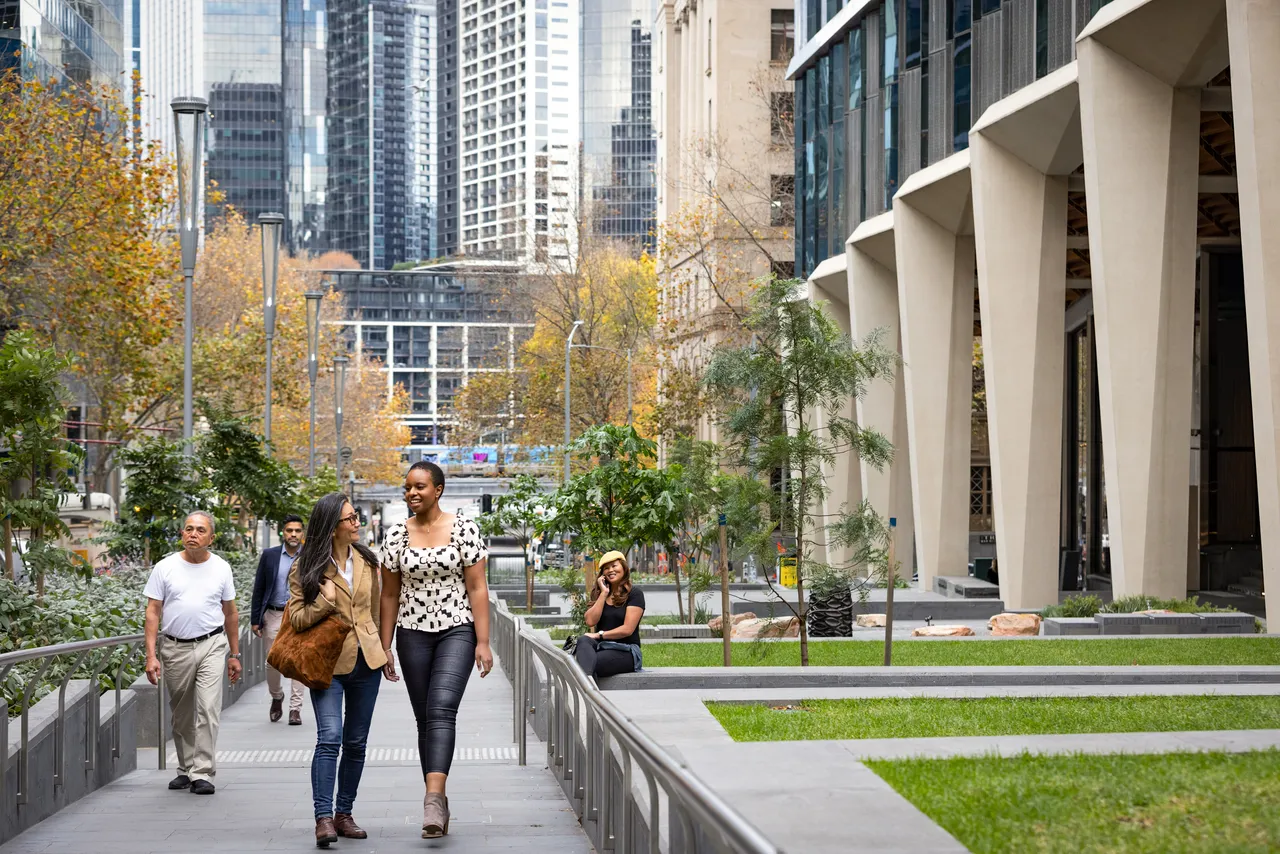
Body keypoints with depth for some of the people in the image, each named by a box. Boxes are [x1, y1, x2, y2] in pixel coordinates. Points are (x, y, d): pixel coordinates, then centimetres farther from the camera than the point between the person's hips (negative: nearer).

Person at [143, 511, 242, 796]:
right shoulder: (165, 568, 1)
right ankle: (186, 769, 24)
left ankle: (202, 773, -10)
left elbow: (230, 613, 14)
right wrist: (151, 655, -8)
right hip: (175, 648, 1)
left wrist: (235, 655, 13)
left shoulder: (221, 568, 6)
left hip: (211, 646, -1)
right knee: (182, 715, 11)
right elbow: (153, 612, 0)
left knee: (208, 710, -12)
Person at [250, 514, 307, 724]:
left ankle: (295, 709, 2)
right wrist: (255, 619, 3)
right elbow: (259, 588, 6)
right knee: (273, 662, 3)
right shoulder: (269, 555, 4)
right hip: (274, 615, 1)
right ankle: (276, 697, 29)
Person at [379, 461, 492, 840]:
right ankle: (440, 807, 13)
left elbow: (477, 588, -4)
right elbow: (389, 595, 9)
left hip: (456, 630, -3)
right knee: (425, 719, 6)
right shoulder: (396, 534, 4)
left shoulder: (464, 529, -4)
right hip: (413, 634, 3)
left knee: (442, 709, -21)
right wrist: (384, 648, 7)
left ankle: (433, 799, -31)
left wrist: (483, 642, -9)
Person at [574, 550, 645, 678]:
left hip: (626, 651, -3)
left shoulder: (634, 594, 3)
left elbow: (627, 629, -7)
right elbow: (590, 621, 1)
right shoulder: (598, 594, 20)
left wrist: (599, 634, -9)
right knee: (584, 640, -35)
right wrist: (604, 594, 1)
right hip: (601, 647, 3)